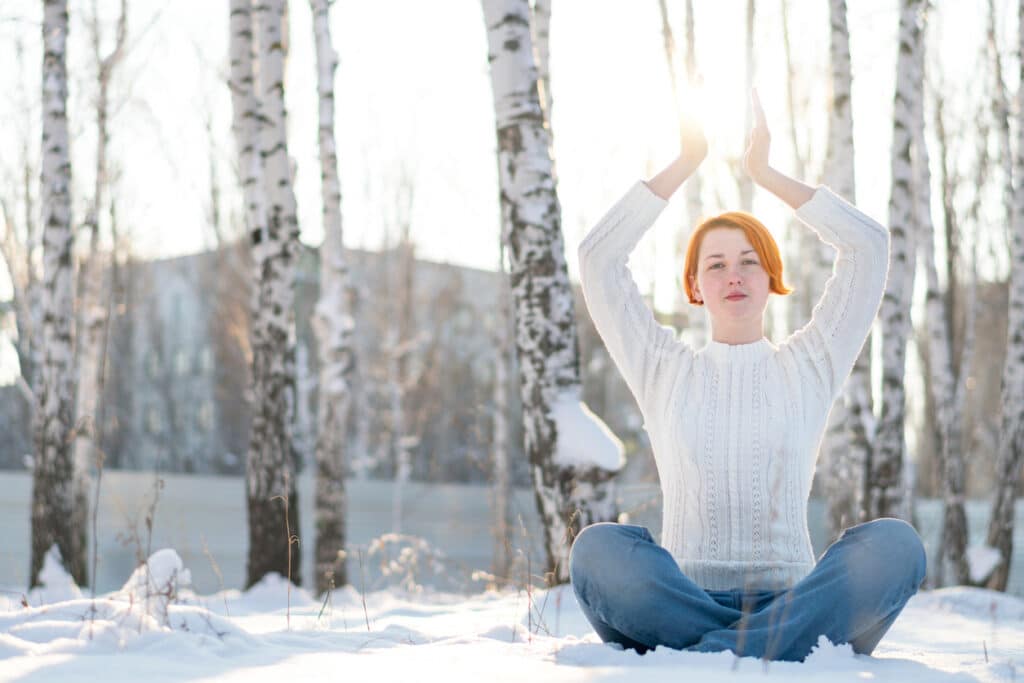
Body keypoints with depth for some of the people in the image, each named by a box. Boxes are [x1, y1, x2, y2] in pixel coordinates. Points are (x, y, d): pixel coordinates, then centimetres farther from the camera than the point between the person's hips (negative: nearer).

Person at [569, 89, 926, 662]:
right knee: (598, 547, -32)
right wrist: (686, 165, 12)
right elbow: (599, 257, 8)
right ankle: (776, 650, -38)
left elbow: (869, 244, 9)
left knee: (893, 543, -31)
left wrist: (765, 172, 13)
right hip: (681, 599, 0)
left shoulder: (808, 368, 15)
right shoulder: (665, 370, 16)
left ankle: (707, 656, -38)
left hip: (790, 597, 1)